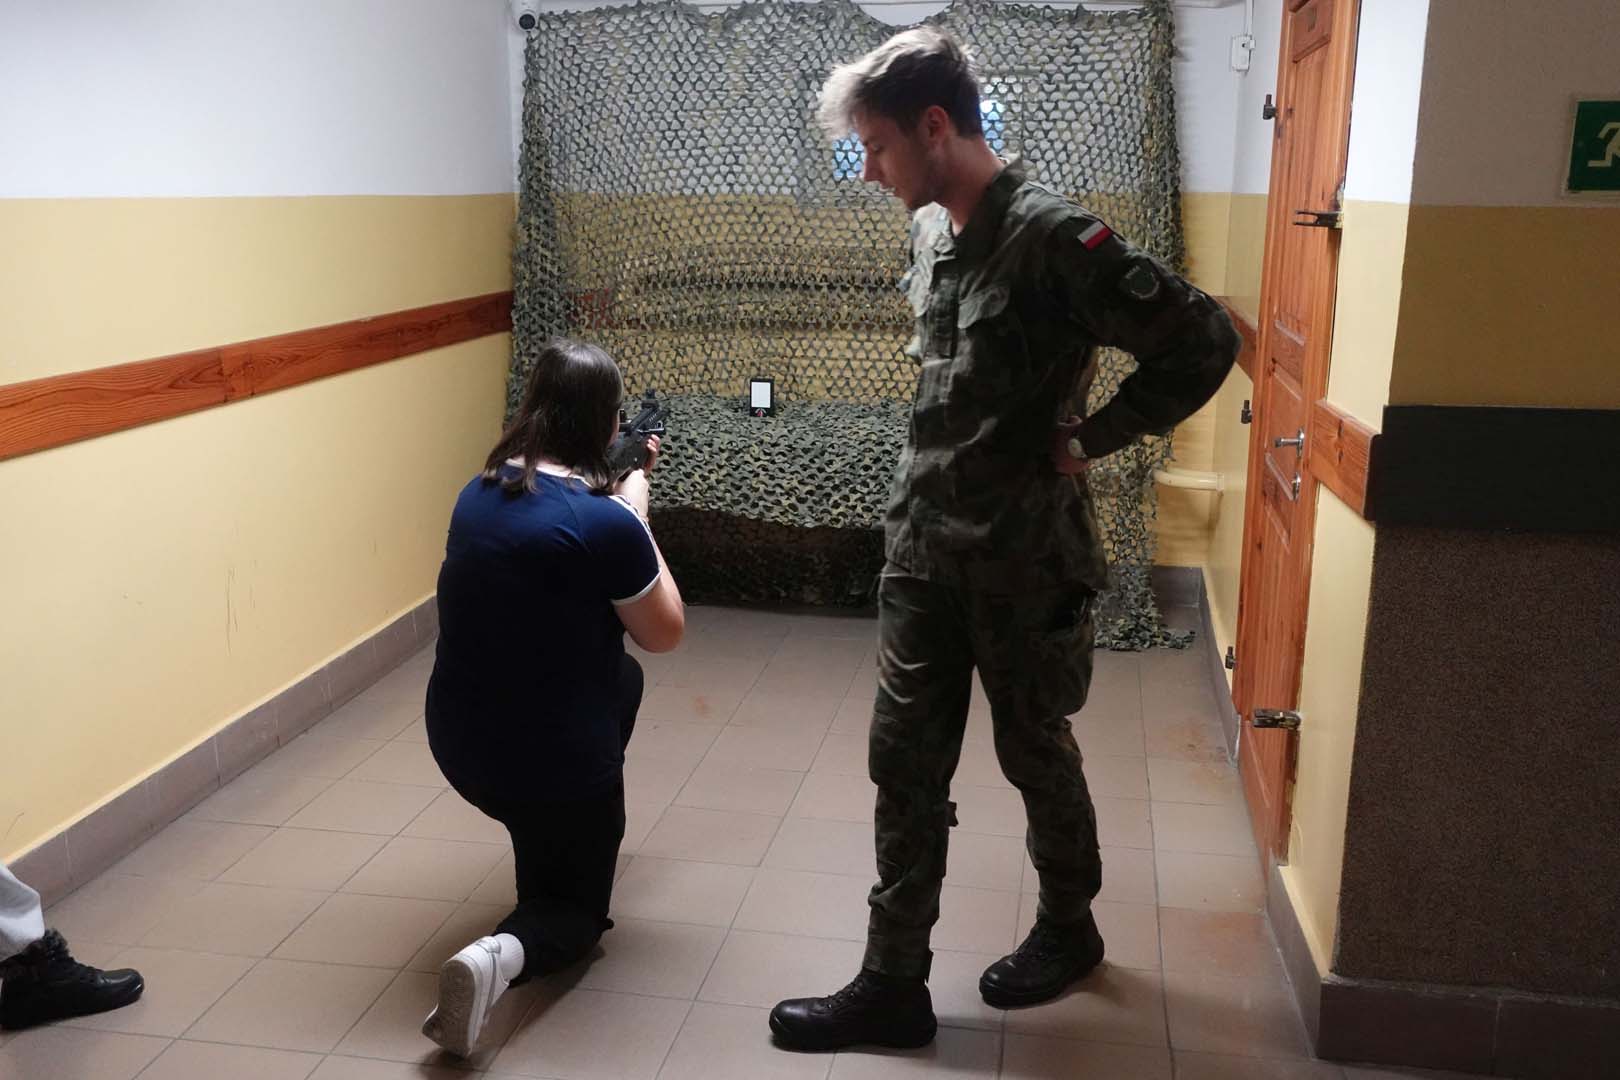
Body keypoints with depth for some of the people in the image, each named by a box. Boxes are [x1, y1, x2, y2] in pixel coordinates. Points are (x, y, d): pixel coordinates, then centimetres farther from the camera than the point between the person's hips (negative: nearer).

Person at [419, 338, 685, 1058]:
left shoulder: (480, 492, -1)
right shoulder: (604, 523, -23)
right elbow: (665, 634, -8)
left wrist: (618, 496, 16)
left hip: (459, 742, 7)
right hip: (551, 759, -7)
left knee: (621, 676, 31)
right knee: (575, 907, 19)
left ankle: (578, 849, 41)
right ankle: (502, 956, -15)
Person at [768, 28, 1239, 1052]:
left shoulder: (1053, 235, -18)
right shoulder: (932, 232, 6)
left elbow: (1204, 343, -19)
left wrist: (1090, 438, -13)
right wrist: (942, 470, 10)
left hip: (1025, 554, -7)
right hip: (922, 542, 7)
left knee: (1035, 752, 12)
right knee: (905, 763, 7)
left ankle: (1068, 929, 37)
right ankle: (894, 982, 17)